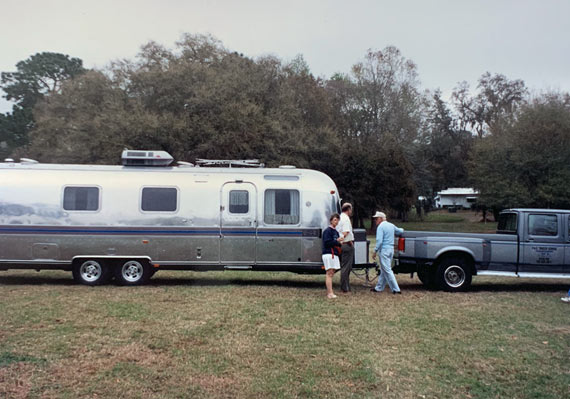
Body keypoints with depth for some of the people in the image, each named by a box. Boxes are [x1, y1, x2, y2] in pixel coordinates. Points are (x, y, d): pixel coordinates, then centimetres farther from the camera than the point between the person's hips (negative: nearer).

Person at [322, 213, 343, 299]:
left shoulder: (336, 231, 20)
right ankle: (330, 293, -11)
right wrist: (337, 241, -15)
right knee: (329, 273, -9)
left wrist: (340, 243, 3)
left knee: (331, 274, 10)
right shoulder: (327, 230, -8)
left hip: (335, 254, 9)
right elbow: (327, 242, -16)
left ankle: (329, 292, 14)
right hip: (328, 254, -9)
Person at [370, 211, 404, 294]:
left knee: (387, 270, -5)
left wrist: (375, 251, -14)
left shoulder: (381, 227, -12)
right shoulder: (391, 225, 11)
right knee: (383, 270, 15)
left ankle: (396, 289, -6)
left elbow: (379, 241, -19)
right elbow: (400, 231, 27)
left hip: (384, 250, -9)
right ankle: (379, 287, 23)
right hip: (391, 249, 9)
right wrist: (402, 230, 50)